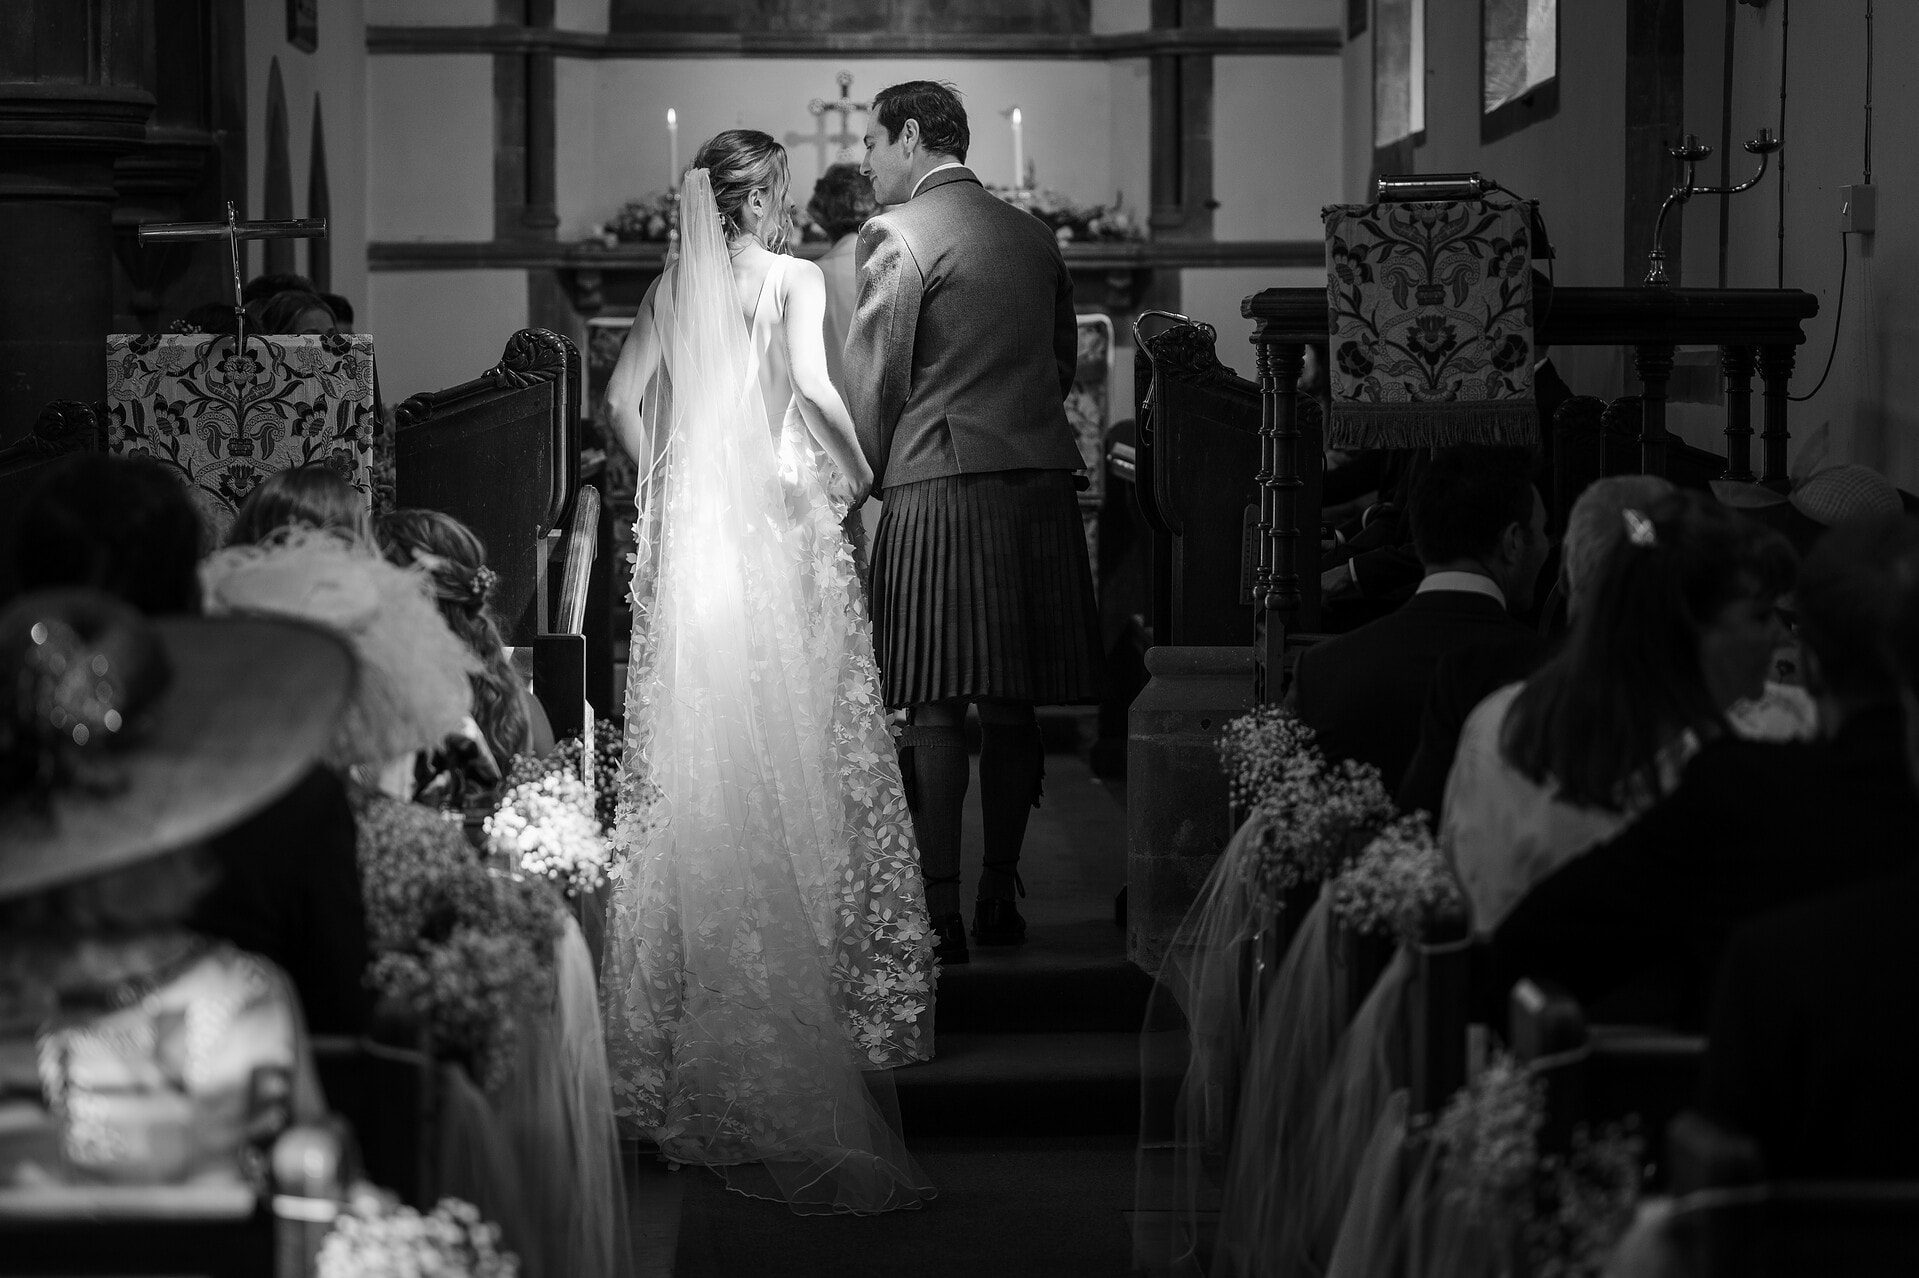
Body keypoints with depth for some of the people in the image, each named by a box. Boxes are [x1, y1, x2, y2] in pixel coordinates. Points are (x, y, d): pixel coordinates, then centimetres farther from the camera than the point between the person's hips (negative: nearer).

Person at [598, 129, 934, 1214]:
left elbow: (625, 398, 5)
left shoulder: (675, 287, 7)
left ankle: (699, 985, 10)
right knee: (791, 736, 2)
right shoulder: (793, 278, -6)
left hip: (691, 526, 4)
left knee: (698, 735, 8)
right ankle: (804, 962, 3)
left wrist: (671, 482, 14)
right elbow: (811, 385, -19)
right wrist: (855, 473, -5)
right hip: (781, 519, -4)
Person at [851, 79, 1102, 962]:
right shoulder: (1034, 236, 14)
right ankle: (1001, 896, 16)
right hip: (1040, 484, 6)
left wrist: (869, 478, 8)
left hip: (940, 488, -6)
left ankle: (941, 913, -6)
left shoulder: (897, 234, -6)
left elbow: (872, 377, -6)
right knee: (1012, 707, 10)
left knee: (934, 709, -4)